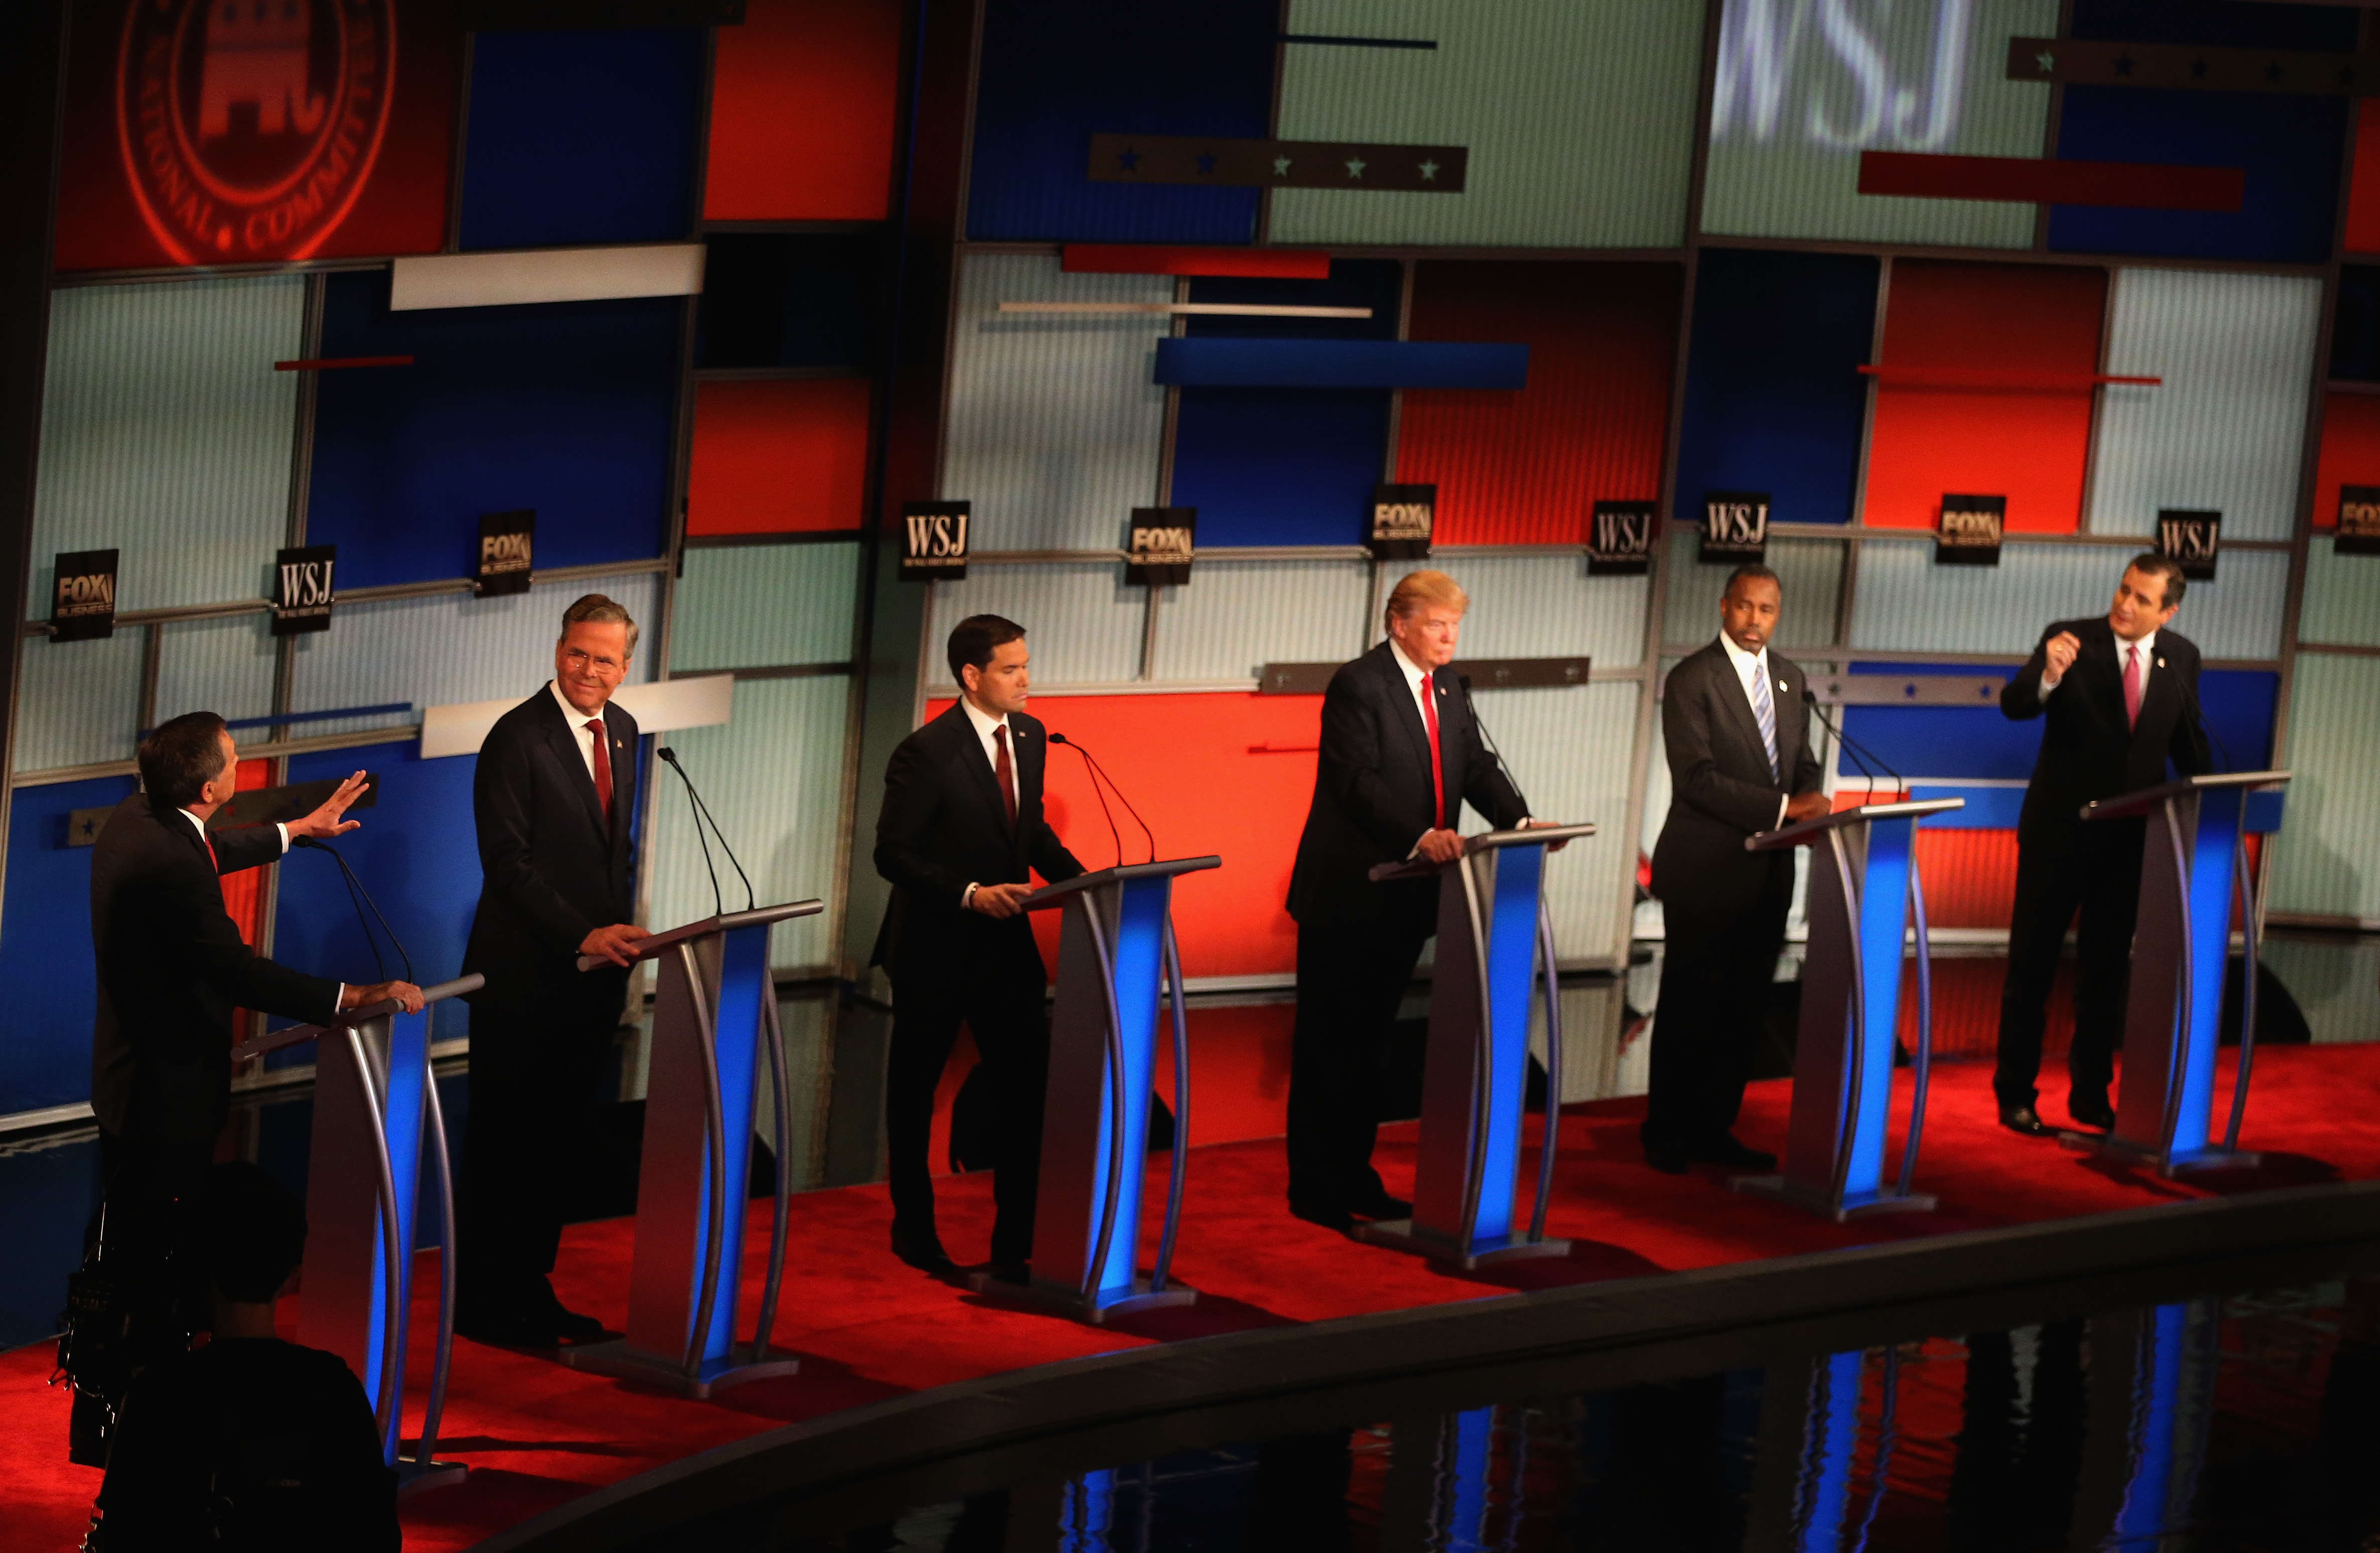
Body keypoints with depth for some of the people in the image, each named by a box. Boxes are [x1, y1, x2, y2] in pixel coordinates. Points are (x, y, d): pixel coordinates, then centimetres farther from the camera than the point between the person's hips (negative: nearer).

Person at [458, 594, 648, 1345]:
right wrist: (584, 937, -21)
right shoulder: (519, 737, -12)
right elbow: (508, 860, -16)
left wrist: (621, 934, 9)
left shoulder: (621, 733, 12)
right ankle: (482, 1303, 7)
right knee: (504, 1140, 0)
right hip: (525, 976, -7)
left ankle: (530, 1289, 19)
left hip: (593, 974, 7)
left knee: (562, 1137, 11)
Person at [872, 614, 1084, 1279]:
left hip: (1007, 943, 5)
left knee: (1030, 1089, -2)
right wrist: (970, 894, -27)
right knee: (914, 1092, 11)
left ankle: (1016, 1246, 5)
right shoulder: (927, 752, -18)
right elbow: (893, 854, -17)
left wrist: (1080, 879, 0)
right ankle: (915, 1229, 28)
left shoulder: (1029, 736, 4)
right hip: (936, 947, -5)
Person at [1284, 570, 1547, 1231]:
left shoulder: (1447, 686, 12)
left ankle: (1355, 1178, 22)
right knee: (1330, 1046, -1)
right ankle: (1314, 1193, 3)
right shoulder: (1358, 685, -13)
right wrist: (1420, 837, -34)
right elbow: (1358, 782, -22)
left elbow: (1476, 765, 9)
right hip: (1348, 896, -8)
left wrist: (1520, 821, -8)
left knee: (1368, 1041, 15)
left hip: (1404, 898, 8)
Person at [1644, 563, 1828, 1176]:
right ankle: (1665, 1132, 10)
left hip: (1768, 871, 6)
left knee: (1744, 1007, 9)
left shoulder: (1789, 677, 13)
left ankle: (1713, 1128, 17)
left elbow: (1801, 758, 19)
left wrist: (1812, 795, -5)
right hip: (1705, 871, -6)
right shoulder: (1692, 680, -10)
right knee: (1688, 1005, 1)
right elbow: (1697, 777, -17)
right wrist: (1781, 809, -22)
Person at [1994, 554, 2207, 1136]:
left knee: (2108, 969, 12)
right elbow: (2013, 705, -21)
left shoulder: (2180, 657, 2)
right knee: (2032, 963, 3)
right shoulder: (2070, 639, -10)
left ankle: (2092, 1094, 22)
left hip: (2131, 833, 3)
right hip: (2059, 828, -3)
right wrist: (2047, 675, -41)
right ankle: (2016, 1094, 11)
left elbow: (2187, 740, 14)